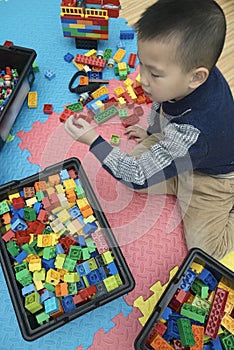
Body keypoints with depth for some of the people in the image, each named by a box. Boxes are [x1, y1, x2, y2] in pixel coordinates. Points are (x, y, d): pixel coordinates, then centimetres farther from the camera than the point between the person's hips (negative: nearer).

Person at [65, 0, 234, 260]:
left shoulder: (195, 131, -44)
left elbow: (138, 177, -35)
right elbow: (161, 108, 4)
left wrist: (93, 140, -31)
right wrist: (151, 132, 18)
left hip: (211, 177, -7)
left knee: (206, 249, -9)